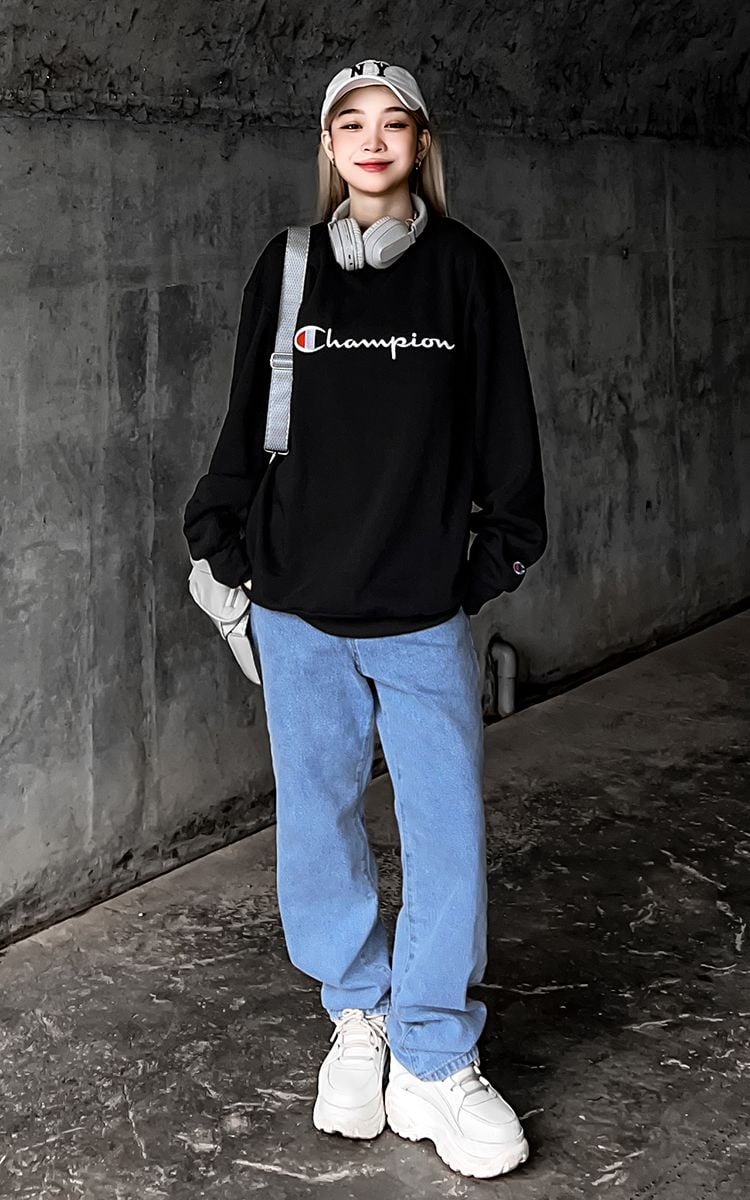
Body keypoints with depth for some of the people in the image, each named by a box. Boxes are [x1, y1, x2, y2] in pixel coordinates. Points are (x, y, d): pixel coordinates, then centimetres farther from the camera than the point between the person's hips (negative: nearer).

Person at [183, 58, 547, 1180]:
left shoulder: (466, 268, 3)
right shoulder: (286, 267, 5)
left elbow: (503, 418, 7)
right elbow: (246, 417, 10)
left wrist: (500, 548, 5)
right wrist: (229, 541, 7)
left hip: (426, 610, -1)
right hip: (300, 604, 1)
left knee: (448, 826, -1)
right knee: (319, 816, 9)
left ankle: (434, 1061, 12)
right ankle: (358, 1017, 28)